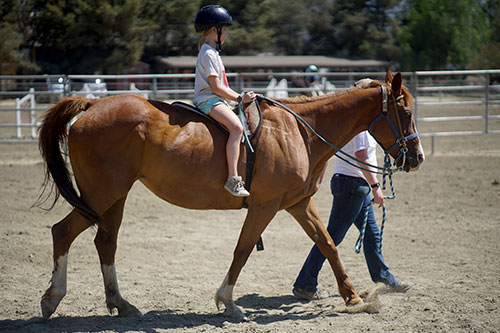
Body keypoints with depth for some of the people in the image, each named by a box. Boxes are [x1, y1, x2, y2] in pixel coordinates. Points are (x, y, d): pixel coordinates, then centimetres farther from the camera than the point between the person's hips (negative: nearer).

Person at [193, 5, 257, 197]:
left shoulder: (212, 53, 23)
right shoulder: (208, 53, -10)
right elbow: (216, 87, -16)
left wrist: (241, 97, 15)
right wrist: (240, 98, -11)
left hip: (217, 100, 11)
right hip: (208, 100, -11)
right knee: (236, 127, -31)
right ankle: (232, 179, -40)